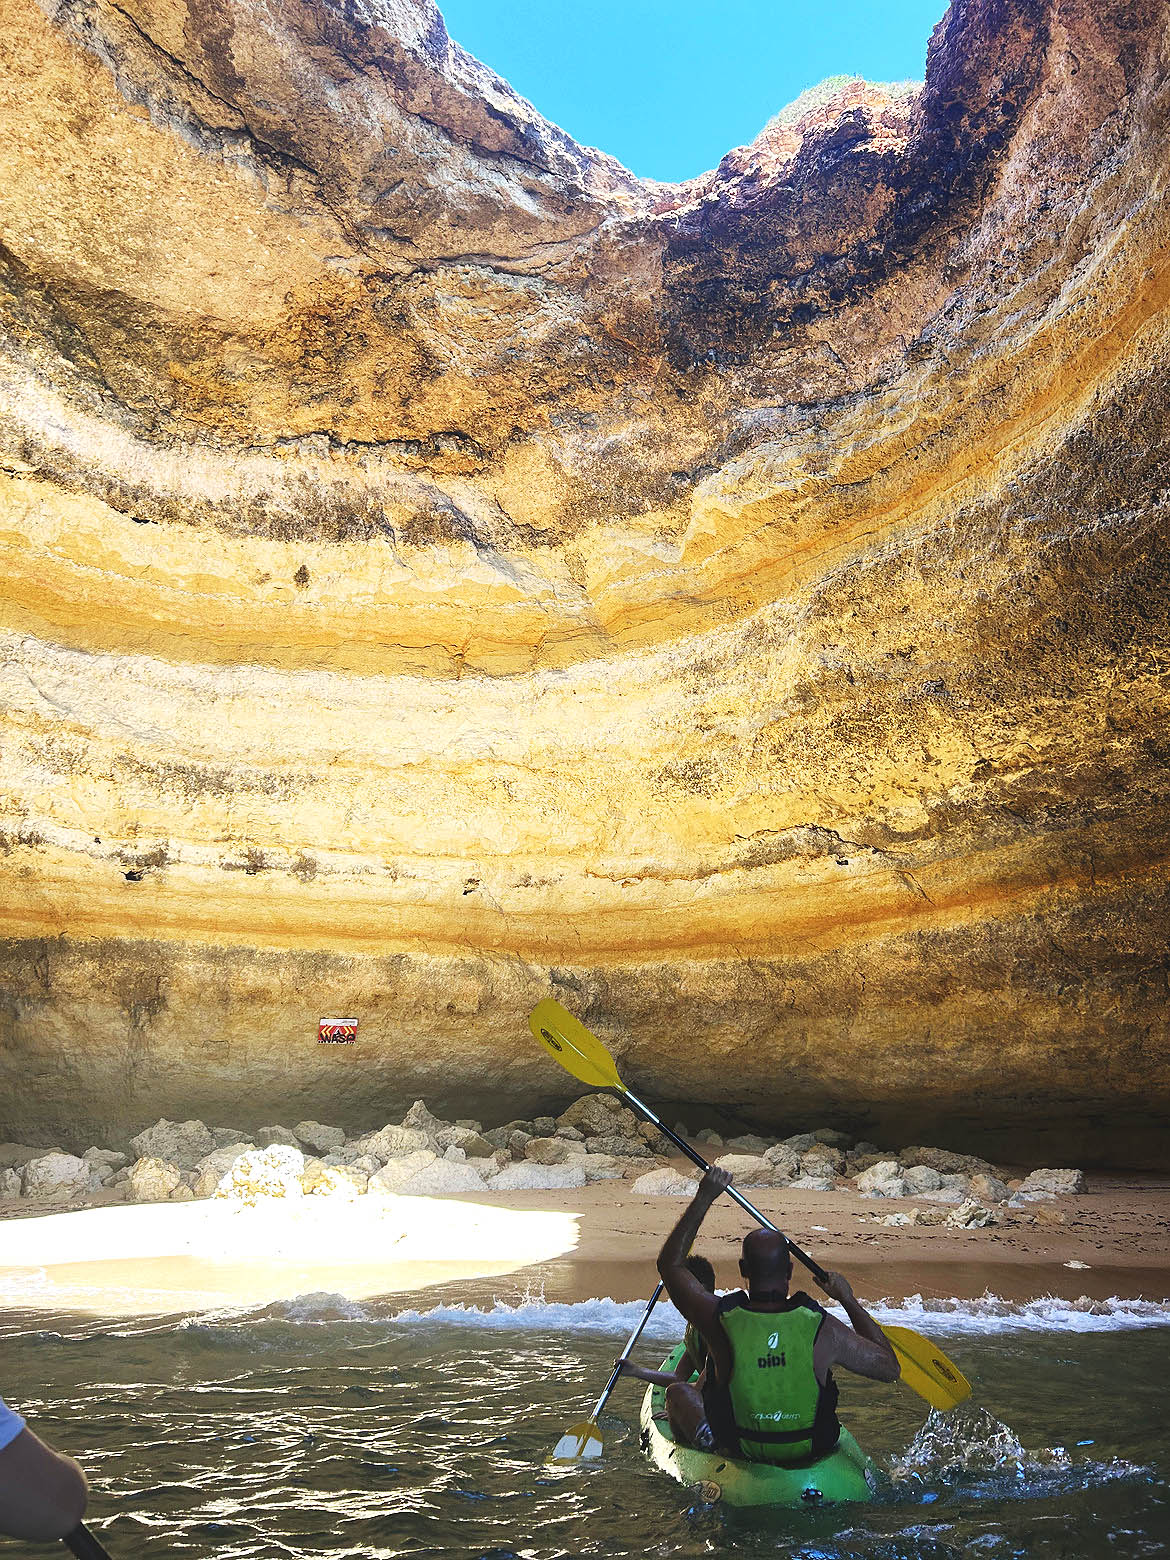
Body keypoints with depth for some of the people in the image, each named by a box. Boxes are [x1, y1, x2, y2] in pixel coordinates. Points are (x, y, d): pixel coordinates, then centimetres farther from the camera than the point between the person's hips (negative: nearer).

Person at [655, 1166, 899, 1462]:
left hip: (740, 1449, -1)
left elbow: (670, 1263, -10)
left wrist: (704, 1198, -8)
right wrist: (849, 1300, -2)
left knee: (678, 1391, 25)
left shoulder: (721, 1319, -27)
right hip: (810, 1450, 1)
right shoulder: (822, 1329, -27)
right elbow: (890, 1368, -10)